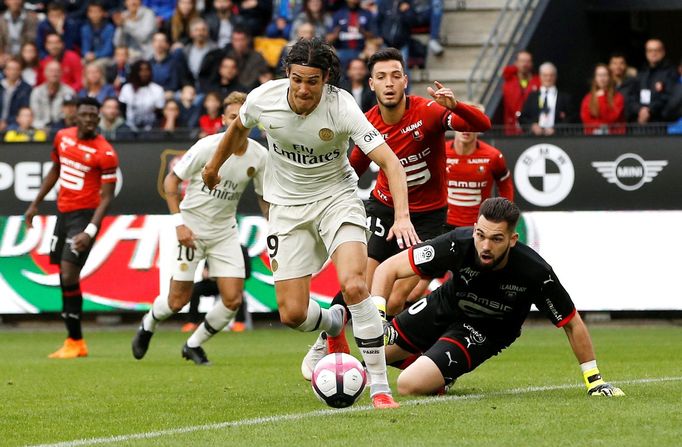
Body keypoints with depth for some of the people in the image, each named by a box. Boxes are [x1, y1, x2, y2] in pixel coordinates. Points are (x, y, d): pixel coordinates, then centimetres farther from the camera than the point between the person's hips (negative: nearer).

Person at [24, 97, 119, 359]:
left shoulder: (105, 153, -15)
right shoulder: (62, 137, 4)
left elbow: (106, 197, -15)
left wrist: (90, 231, -25)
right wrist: (35, 204, 21)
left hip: (85, 215, -7)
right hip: (63, 212, 7)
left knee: (69, 275, -15)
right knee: (64, 276, 7)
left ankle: (75, 342, -5)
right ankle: (74, 340, 14)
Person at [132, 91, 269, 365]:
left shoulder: (259, 156, -6)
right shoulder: (207, 147, -18)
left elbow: (264, 198, 10)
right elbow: (171, 180, -10)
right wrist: (179, 223, -17)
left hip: (225, 232, 4)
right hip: (192, 229, -4)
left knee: (233, 300, -8)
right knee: (178, 300, -3)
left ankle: (194, 345, 16)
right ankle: (148, 326, 32)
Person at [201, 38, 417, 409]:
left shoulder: (342, 107, -24)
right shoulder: (263, 99, -15)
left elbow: (390, 162, -29)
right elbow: (238, 128, 11)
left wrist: (402, 216, -43)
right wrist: (214, 165, 27)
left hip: (336, 196, -3)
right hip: (288, 206, 3)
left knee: (354, 285, -27)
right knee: (292, 314, -4)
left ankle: (380, 387, -19)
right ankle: (332, 324, 34)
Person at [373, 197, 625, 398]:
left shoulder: (536, 273, -34)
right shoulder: (459, 244, -32)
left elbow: (572, 324, -17)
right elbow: (389, 268, -26)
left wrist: (594, 381, -16)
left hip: (485, 331, -3)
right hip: (445, 306, 3)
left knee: (410, 385, -22)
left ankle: (443, 378, 12)